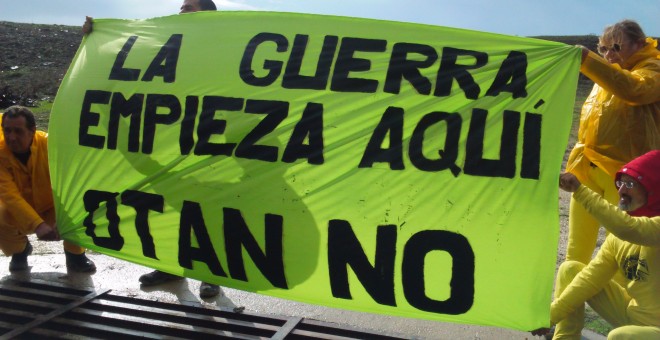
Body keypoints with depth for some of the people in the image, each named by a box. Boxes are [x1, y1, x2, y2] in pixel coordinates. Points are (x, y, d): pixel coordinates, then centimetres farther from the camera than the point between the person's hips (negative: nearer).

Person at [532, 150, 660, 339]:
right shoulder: (618, 236, 3)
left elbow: (627, 228, -42)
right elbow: (592, 277, 0)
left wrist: (579, 190, -38)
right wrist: (552, 314, -7)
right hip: (631, 313, 8)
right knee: (570, 269, 1)